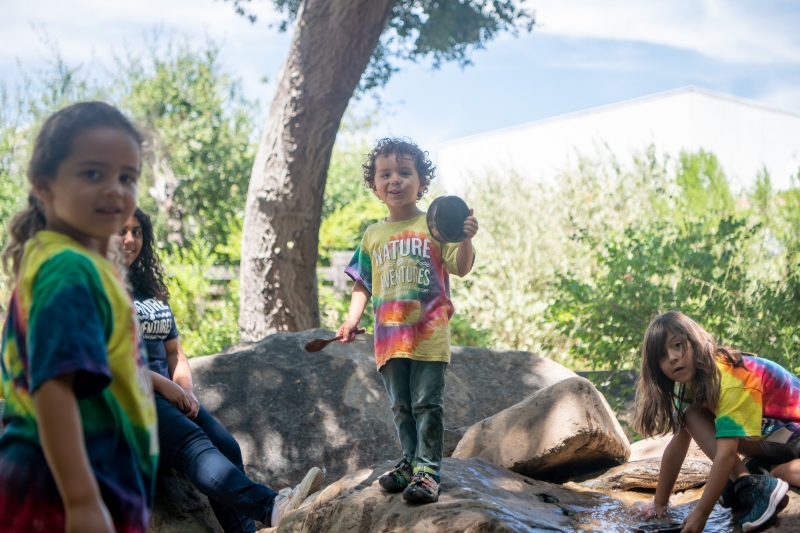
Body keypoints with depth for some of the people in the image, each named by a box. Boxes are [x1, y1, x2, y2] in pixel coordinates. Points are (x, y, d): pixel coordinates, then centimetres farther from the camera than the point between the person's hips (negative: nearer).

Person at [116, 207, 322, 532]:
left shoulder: (149, 289, 25)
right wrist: (163, 384, -12)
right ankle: (271, 506, -53)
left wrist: (185, 389, 4)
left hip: (167, 394, 8)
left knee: (226, 447, -18)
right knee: (193, 444, -32)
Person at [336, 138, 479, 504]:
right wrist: (351, 320, 5)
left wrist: (465, 239, -24)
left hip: (428, 334, -4)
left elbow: (461, 268, -5)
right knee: (401, 406, 11)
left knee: (427, 404, -4)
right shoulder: (373, 236, 12)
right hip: (389, 337, 4)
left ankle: (428, 470, 1)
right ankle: (410, 463, 22)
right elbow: (363, 284, 17)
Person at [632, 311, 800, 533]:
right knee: (693, 416, -14)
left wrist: (701, 513, -33)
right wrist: (659, 503, -3)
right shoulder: (689, 381, -2)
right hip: (764, 434, 8)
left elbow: (726, 453, -33)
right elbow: (678, 444, -1)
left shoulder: (729, 378, -28)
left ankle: (753, 487, -18)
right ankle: (747, 483, -19)